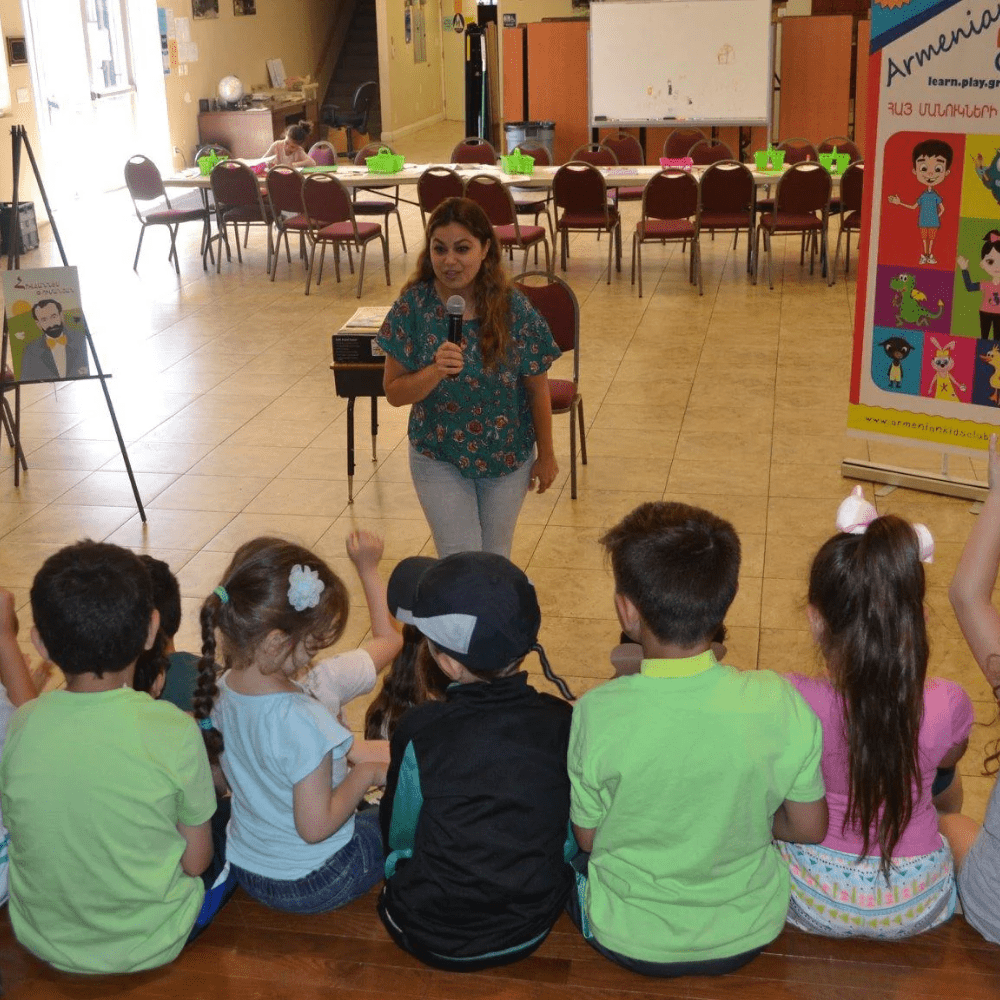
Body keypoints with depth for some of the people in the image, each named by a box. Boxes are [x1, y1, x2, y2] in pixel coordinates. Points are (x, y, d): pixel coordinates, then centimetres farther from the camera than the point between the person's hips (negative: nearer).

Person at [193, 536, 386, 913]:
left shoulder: (221, 691, -11)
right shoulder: (302, 720, -35)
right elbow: (315, 827, -28)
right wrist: (366, 773, -14)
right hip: (313, 884, -7)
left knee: (356, 810, 29)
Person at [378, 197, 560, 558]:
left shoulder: (514, 309, -17)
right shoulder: (413, 306, -15)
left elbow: (538, 388, -6)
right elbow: (394, 392, -11)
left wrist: (546, 455, 2)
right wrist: (435, 372, -30)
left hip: (508, 458, 1)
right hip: (438, 458, 0)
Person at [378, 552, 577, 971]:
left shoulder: (419, 731, -23)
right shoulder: (562, 722, -16)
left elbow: (398, 838, -6)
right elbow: (570, 840, -2)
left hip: (430, 940, -2)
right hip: (531, 934, 2)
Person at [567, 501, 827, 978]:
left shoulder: (598, 714, -28)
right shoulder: (778, 702, -24)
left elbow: (588, 837, -11)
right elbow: (810, 828, -9)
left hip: (629, 943, -1)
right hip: (748, 937, 2)